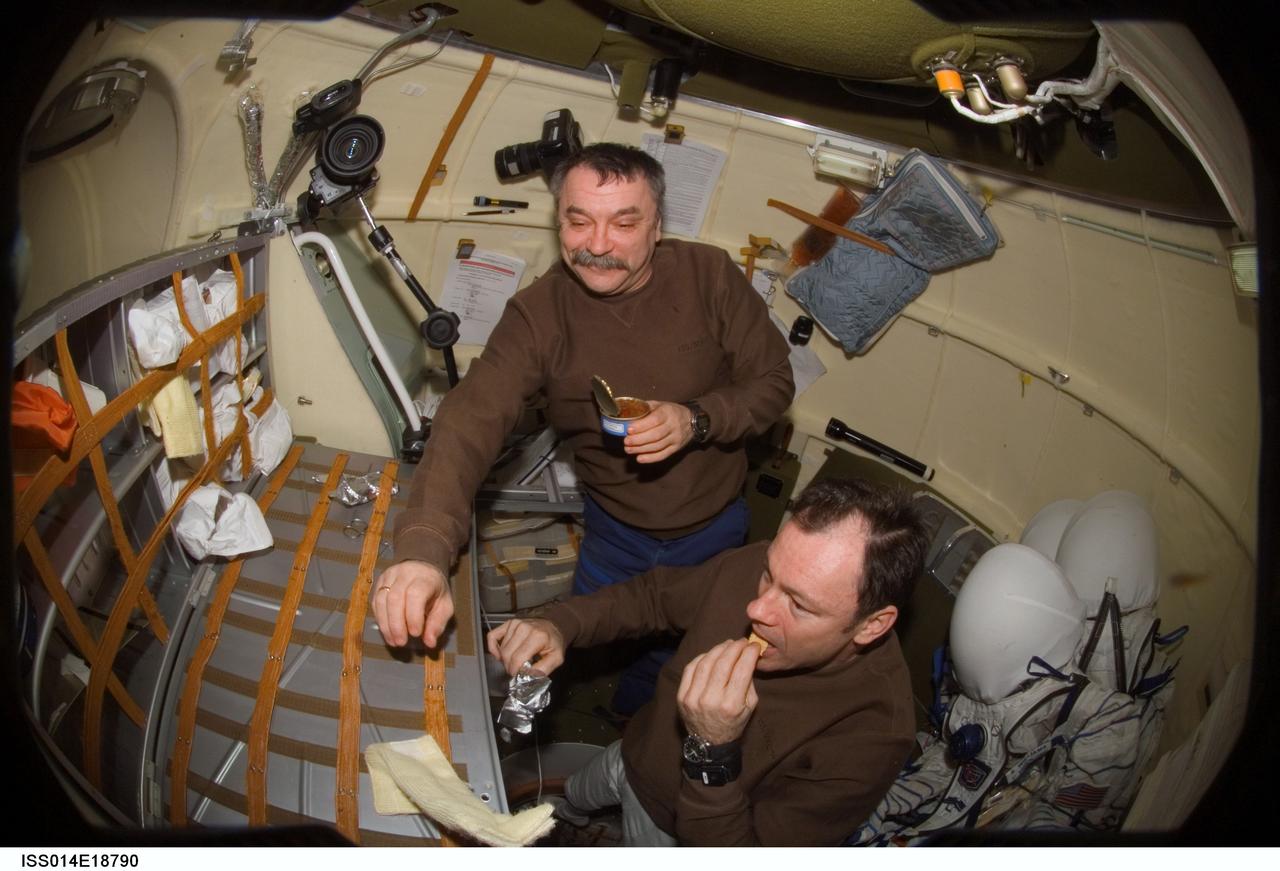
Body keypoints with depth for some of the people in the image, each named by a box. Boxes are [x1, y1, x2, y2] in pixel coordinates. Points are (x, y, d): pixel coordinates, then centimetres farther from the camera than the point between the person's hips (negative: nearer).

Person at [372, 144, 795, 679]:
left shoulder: (710, 275, -20)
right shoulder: (539, 312, -21)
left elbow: (775, 381, -10)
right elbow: (473, 417, -34)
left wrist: (697, 419, -31)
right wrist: (424, 547, -51)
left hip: (714, 528, 0)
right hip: (613, 529, 0)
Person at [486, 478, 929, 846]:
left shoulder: (873, 733, -40)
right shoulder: (750, 568, -28)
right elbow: (654, 595, -7)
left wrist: (713, 749, -48)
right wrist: (559, 625, -23)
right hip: (633, 758, 4)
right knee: (570, 799, 35)